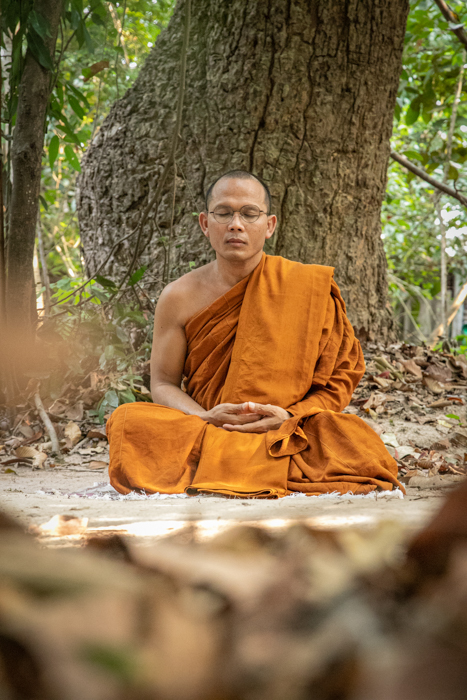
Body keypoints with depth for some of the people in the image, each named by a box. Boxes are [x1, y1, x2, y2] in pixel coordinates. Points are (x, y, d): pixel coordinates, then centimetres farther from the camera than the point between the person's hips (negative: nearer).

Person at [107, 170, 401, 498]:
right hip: (204, 434, 1)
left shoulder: (310, 288, -3)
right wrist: (206, 417, -16)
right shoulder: (180, 298, 1)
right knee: (129, 420, -27)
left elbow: (340, 378, 0)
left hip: (288, 440, -1)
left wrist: (290, 417, -19)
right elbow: (163, 383, 6)